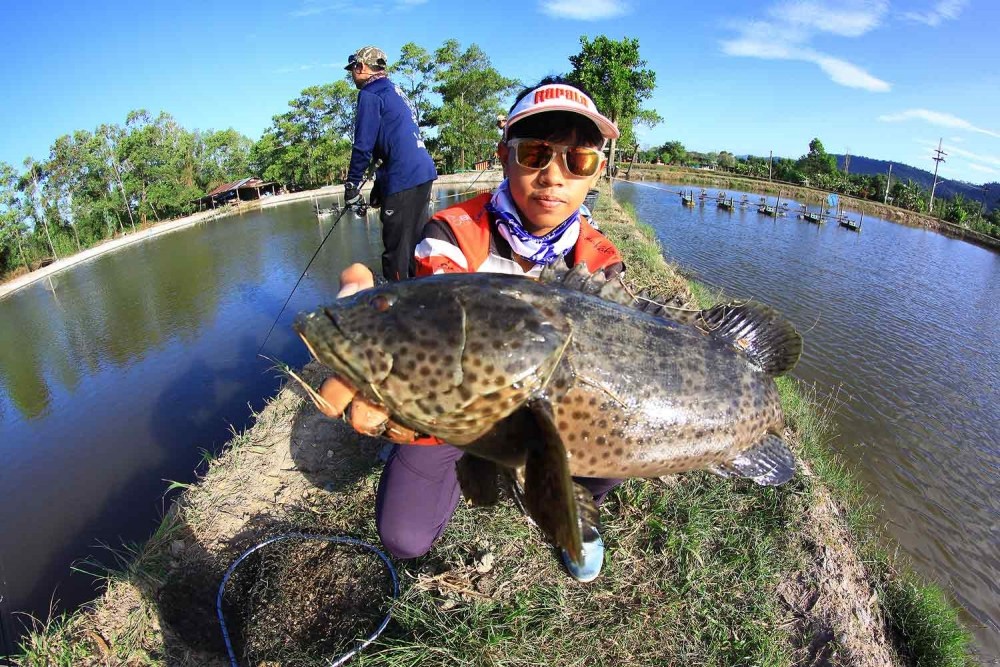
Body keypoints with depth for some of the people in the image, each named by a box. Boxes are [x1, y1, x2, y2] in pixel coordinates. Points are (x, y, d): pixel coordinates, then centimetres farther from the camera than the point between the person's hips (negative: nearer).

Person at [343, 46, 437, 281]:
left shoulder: (370, 95, -5)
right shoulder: (396, 92, 24)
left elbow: (363, 145, -11)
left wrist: (352, 184, -1)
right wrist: (379, 185, 26)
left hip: (403, 181, -10)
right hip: (424, 173, 10)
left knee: (396, 250, -5)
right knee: (415, 241, 16)